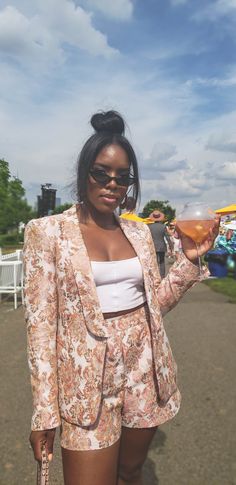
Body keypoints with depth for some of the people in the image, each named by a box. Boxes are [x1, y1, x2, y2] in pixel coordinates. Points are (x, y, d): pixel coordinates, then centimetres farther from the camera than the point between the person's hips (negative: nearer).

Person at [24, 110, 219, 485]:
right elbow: (40, 322, -9)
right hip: (89, 375, -4)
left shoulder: (140, 232, 5)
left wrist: (189, 259, -2)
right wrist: (44, 409, -9)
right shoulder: (47, 231, -8)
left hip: (146, 368, 4)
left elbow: (155, 302, 10)